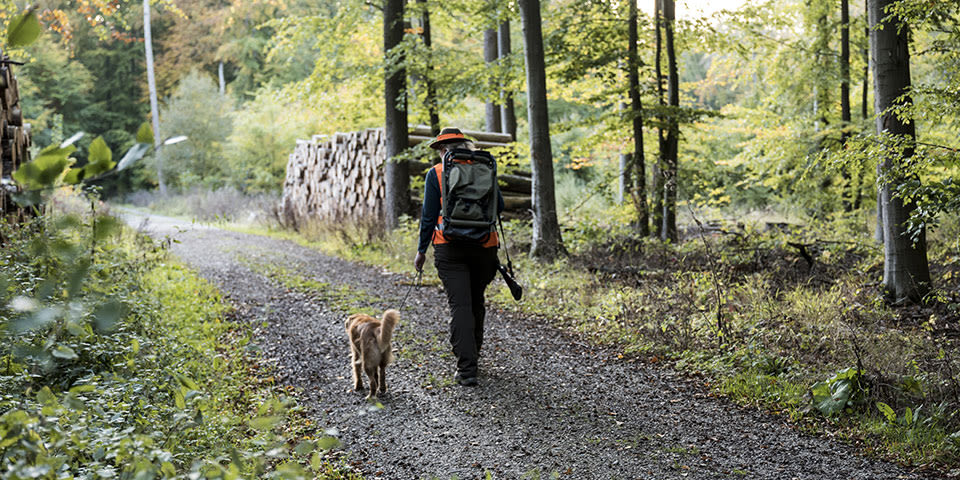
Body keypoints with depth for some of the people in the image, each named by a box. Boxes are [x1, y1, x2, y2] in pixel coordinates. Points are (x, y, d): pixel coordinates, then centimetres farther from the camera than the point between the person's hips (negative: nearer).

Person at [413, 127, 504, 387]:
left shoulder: (436, 173, -1)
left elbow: (429, 215, -3)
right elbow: (499, 205, 5)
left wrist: (421, 250, 4)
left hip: (450, 248, -3)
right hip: (484, 246, 3)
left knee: (460, 305, -6)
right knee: (476, 302, 17)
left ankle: (467, 368, -13)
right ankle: (471, 358, 30)